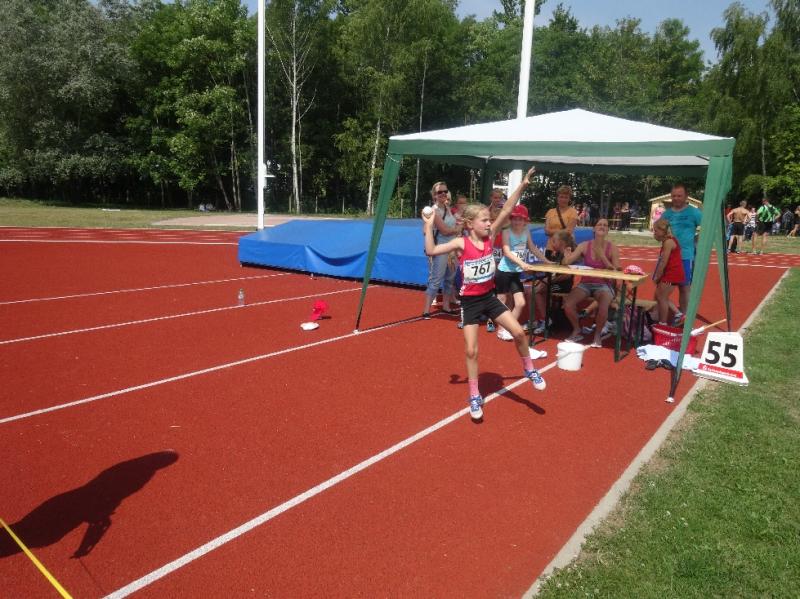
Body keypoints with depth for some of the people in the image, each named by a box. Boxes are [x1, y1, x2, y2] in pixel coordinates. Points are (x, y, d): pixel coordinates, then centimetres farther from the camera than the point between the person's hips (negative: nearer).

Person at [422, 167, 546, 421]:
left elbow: (506, 211, -11)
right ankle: (474, 397, 15)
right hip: (470, 302, -4)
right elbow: (431, 251, -22)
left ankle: (529, 370, 25)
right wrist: (429, 226, -25)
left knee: (519, 333, -3)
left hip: (489, 297, 4)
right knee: (471, 351, 0)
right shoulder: (461, 243, -14)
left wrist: (522, 186, -17)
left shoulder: (490, 237, -3)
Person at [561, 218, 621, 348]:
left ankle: (597, 334, -3)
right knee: (568, 304, -25)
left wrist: (602, 256, -18)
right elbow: (565, 263, -2)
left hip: (604, 285, -2)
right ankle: (577, 331, 5)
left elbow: (616, 272, -9)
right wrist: (566, 254, -25)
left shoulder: (612, 248, -4)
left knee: (603, 307, -34)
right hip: (585, 283, 2)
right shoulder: (585, 245, 0)